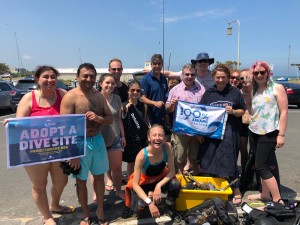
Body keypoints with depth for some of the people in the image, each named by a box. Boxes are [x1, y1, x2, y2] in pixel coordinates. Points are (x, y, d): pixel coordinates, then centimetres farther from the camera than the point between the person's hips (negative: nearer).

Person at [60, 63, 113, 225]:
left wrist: (98, 118, -16)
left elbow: (110, 119, 7)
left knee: (99, 176, 17)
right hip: (80, 143, -5)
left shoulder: (99, 97, 4)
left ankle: (100, 210, 36)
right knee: (81, 180, 12)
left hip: (98, 141, 5)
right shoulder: (70, 97, -14)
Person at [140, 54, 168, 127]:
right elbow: (142, 98, -12)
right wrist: (155, 103, -26)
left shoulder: (164, 79, 11)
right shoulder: (146, 79, -7)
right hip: (151, 117, -6)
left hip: (162, 117, 6)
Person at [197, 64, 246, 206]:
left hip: (229, 132, -2)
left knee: (229, 162, -2)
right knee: (210, 162, 7)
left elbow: (242, 111, 10)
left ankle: (236, 191, 14)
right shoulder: (208, 93, 9)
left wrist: (233, 112, -11)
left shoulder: (235, 92, 5)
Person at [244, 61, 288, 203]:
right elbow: (251, 111, 10)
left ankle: (278, 200, 3)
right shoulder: (254, 90, 11)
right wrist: (247, 95, -3)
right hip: (254, 132, 7)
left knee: (261, 166, -8)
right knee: (263, 165, 15)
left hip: (269, 133, -6)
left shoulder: (277, 88, -7)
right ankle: (265, 194, 28)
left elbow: (284, 112, -11)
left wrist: (281, 135, -16)